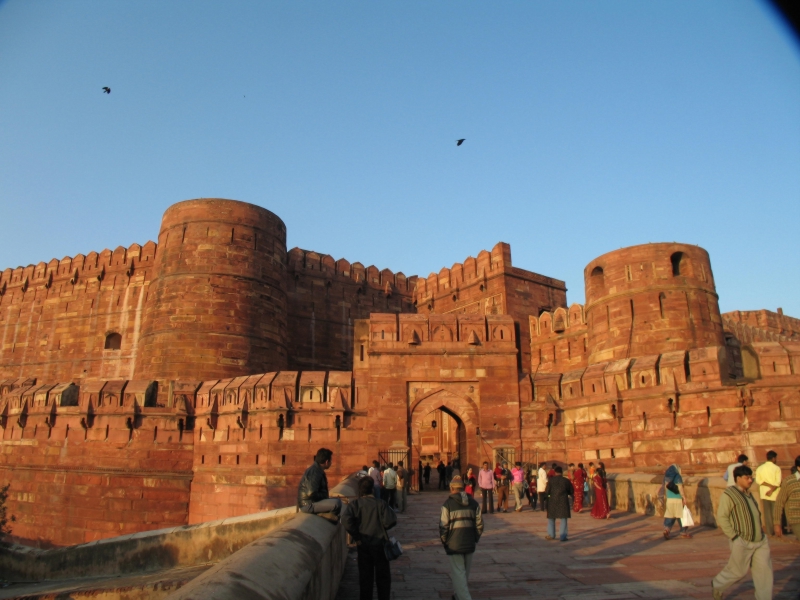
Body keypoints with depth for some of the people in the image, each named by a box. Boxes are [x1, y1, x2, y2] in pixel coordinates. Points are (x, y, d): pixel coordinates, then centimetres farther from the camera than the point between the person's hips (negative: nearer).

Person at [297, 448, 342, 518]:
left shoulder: (316, 469, 11)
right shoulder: (315, 472, -20)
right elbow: (311, 493, -27)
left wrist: (325, 497, 6)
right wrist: (325, 496, -12)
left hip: (312, 502, 11)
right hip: (308, 504, -11)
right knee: (337, 503, -24)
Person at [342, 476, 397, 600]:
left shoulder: (355, 504, -6)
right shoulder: (381, 504, -9)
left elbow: (346, 520, -21)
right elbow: (390, 521, -17)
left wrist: (356, 536, -11)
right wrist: (381, 528, 4)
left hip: (363, 545, 1)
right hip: (379, 543, -1)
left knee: (365, 576, 14)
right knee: (383, 576, 14)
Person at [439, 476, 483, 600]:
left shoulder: (448, 504, -9)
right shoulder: (473, 503, 4)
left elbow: (443, 526, -9)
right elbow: (479, 524, 5)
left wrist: (444, 541, 4)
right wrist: (475, 539, 16)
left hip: (454, 545, -5)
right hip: (470, 544, 5)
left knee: (458, 573, 0)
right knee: (465, 572, 21)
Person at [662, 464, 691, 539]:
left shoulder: (667, 477, 8)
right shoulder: (678, 477, -11)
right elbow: (680, 488, -16)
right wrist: (684, 498, -10)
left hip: (669, 499, 5)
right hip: (678, 499, -5)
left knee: (669, 516, 7)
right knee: (682, 516, 10)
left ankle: (666, 530, -10)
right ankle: (684, 532, 20)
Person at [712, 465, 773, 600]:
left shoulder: (748, 494, 15)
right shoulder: (728, 495, -12)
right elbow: (721, 518, -15)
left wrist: (760, 533, 14)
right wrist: (734, 537, -17)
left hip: (760, 540, 7)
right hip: (742, 542, -7)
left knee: (764, 569, 1)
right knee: (737, 571, 4)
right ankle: (717, 585, 27)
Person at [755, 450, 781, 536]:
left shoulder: (760, 468, 3)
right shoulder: (777, 468, -7)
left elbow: (758, 480, -6)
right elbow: (778, 482, -16)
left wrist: (769, 485, -10)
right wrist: (772, 490, -14)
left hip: (764, 493, 3)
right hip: (775, 494, -3)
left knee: (767, 513, 7)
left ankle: (769, 531, 8)